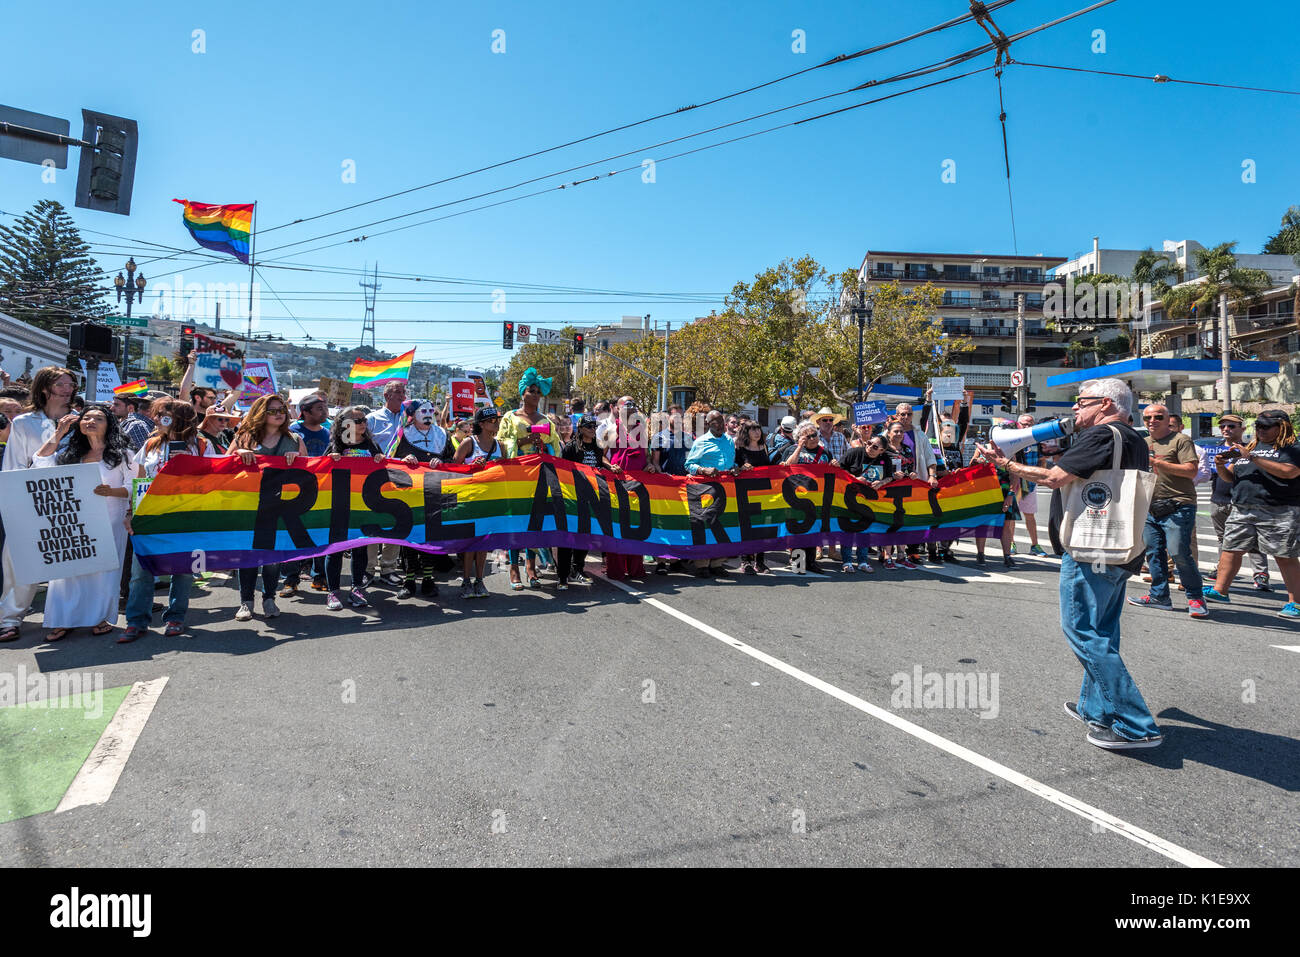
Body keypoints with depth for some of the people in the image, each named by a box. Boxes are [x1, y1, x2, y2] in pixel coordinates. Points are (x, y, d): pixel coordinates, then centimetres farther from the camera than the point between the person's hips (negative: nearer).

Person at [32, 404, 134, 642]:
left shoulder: (121, 454, 2)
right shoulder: (70, 454, 16)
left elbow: (133, 487, -3)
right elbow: (39, 463, 5)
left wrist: (111, 492, -23)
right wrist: (58, 433, 9)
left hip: (109, 521, -3)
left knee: (103, 567, -2)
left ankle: (99, 617, 11)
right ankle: (64, 620, 8)